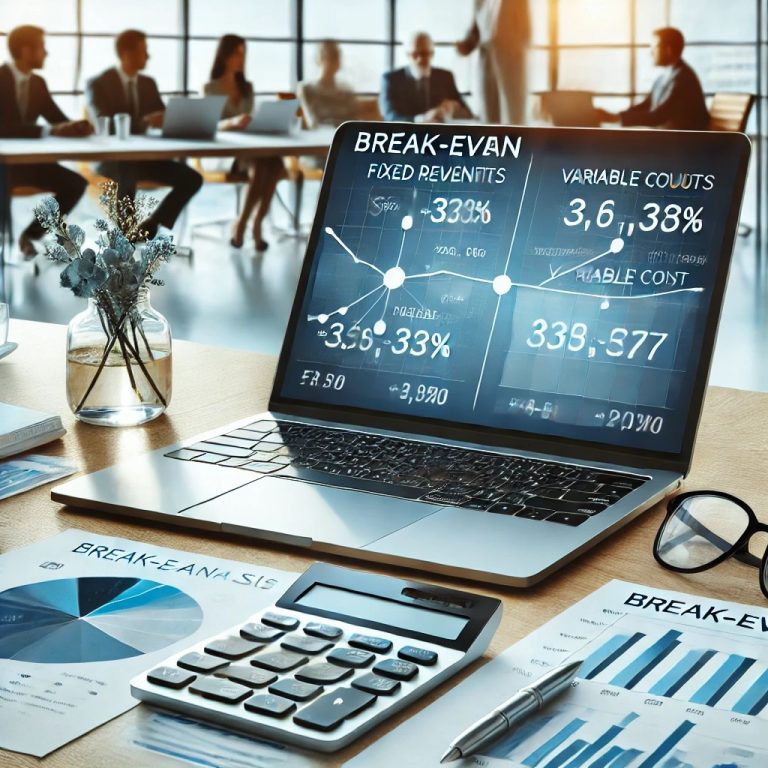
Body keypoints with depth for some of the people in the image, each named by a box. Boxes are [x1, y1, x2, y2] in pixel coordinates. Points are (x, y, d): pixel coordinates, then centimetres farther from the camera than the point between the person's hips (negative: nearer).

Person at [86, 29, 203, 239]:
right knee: (126, 174, -42)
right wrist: (143, 122, -34)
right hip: (111, 157, -6)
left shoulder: (148, 83, 11)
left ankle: (150, 225, -2)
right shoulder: (98, 84, -7)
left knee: (192, 179, -11)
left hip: (144, 154, 6)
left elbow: (164, 118, 10)